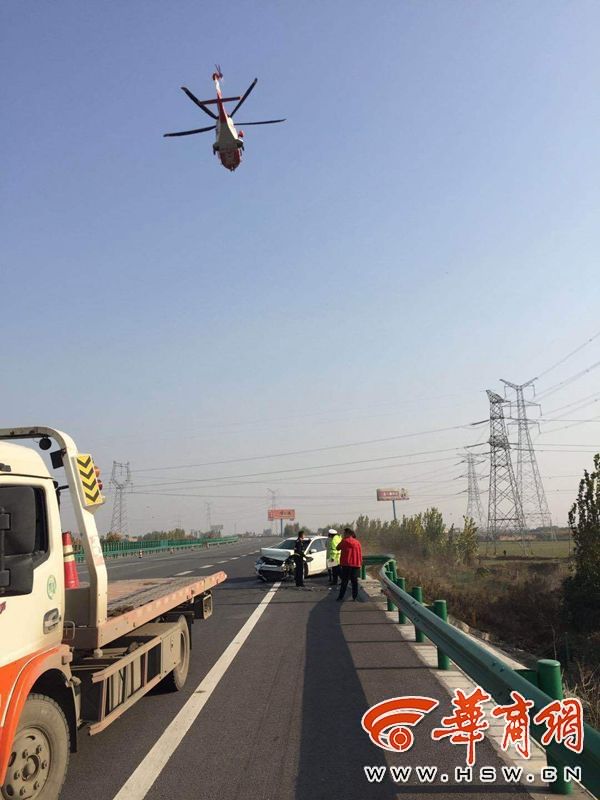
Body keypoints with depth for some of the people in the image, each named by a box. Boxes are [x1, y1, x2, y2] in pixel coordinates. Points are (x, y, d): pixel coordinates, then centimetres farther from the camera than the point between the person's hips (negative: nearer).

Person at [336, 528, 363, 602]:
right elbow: (360, 554, 7)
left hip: (346, 564, -3)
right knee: (354, 581, 8)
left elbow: (338, 548, 7)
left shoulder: (344, 541, -6)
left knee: (344, 581, 1)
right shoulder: (357, 542, 6)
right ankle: (355, 596, 7)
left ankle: (341, 597, 0)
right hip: (356, 564, 3)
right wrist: (360, 564, 13)